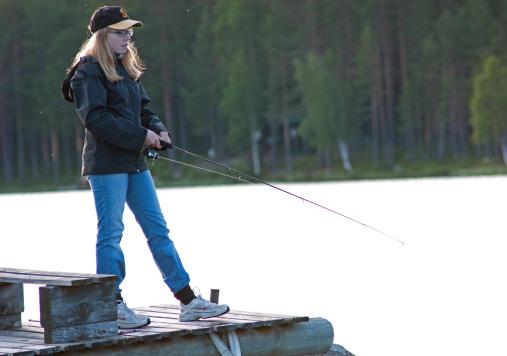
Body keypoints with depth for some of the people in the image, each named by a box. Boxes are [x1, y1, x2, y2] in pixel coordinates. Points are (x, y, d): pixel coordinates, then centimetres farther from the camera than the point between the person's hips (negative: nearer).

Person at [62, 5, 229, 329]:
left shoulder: (126, 69, 16)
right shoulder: (88, 72, -9)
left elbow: (144, 109, 19)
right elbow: (96, 118, -19)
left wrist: (159, 131, -2)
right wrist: (141, 135, -20)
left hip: (134, 162, 8)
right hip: (106, 164, -8)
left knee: (158, 230, 8)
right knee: (111, 233, -3)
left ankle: (189, 301, 10)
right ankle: (113, 307, 4)